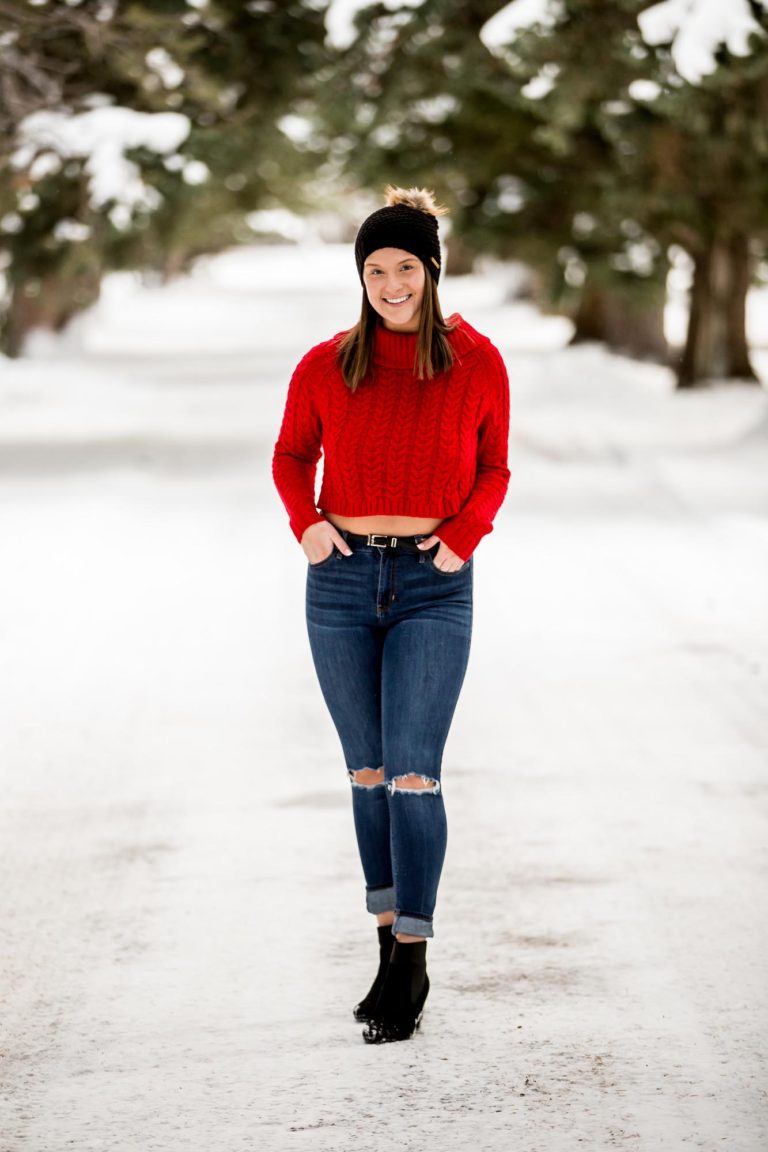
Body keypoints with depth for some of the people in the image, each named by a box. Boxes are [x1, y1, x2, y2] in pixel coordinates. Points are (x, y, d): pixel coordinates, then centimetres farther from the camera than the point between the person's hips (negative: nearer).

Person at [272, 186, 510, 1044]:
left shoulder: (475, 364, -2)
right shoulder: (326, 367, 1)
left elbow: (492, 468, 10)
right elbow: (291, 455, 16)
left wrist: (465, 536, -7)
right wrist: (305, 521, -2)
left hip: (432, 586, -2)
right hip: (342, 581, 2)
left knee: (413, 771, -10)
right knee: (368, 770, 9)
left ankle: (410, 963, -6)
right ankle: (392, 944, 20)